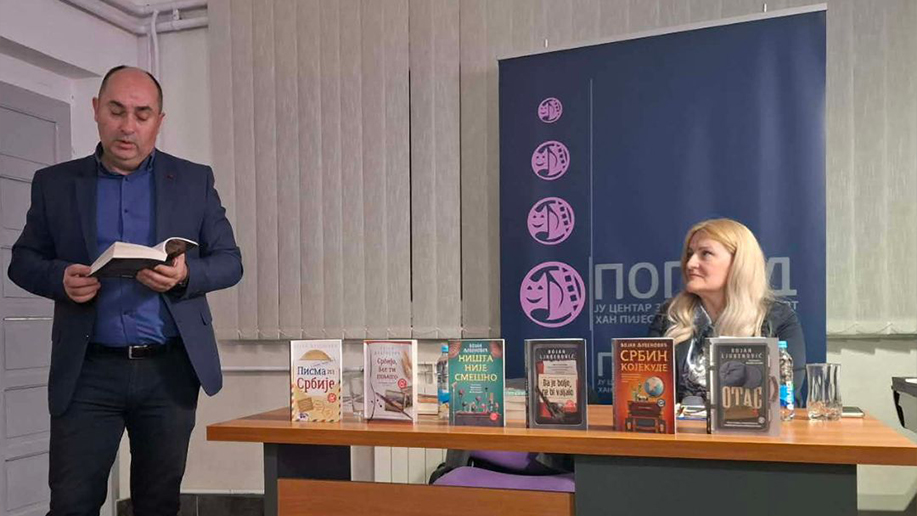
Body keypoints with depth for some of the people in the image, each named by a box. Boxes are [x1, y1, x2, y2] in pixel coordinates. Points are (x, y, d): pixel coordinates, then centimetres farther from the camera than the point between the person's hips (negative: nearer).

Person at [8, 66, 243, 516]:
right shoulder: (55, 183, 8)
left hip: (170, 369, 0)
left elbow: (229, 261, 6)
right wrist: (59, 277, -11)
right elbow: (23, 261, 12)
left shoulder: (195, 180, 6)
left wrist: (186, 275, -15)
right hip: (88, 372, 0)